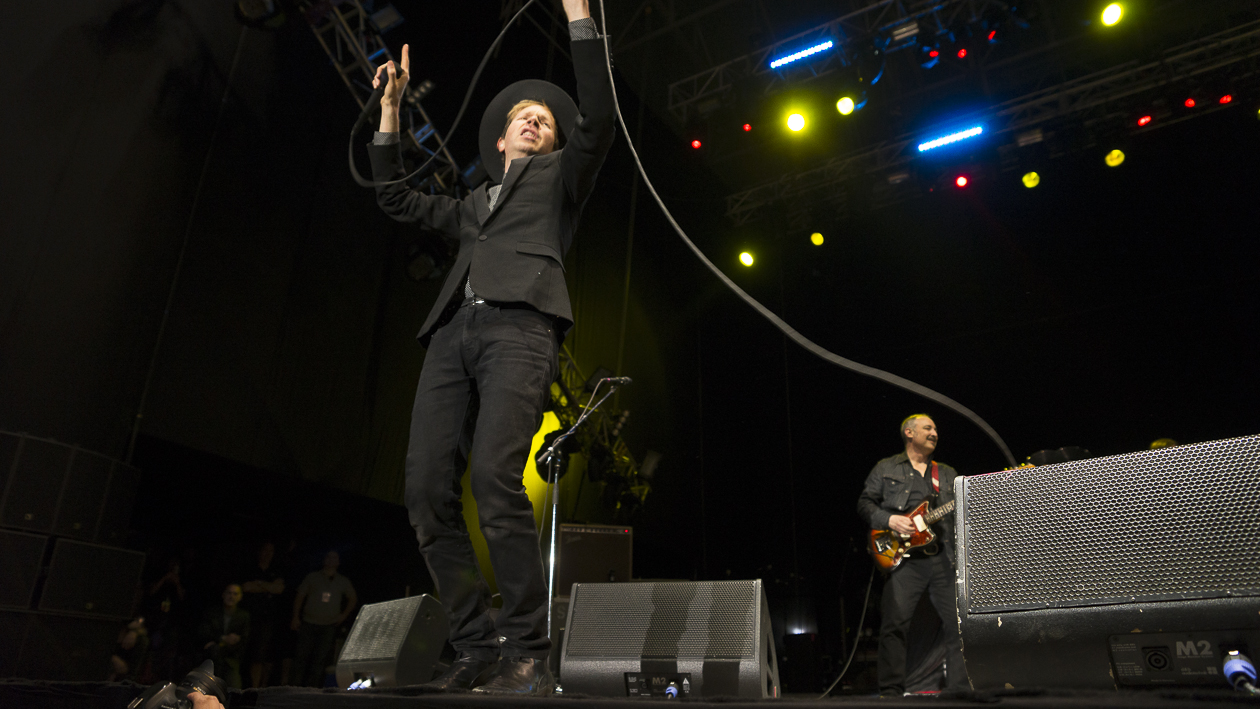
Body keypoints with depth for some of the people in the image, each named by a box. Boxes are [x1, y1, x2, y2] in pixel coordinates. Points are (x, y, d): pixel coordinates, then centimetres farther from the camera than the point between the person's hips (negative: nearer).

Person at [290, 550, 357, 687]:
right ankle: (297, 683, 2)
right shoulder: (312, 577, 8)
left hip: (329, 626, 1)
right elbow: (300, 597, 8)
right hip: (308, 623, -1)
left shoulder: (343, 582, 11)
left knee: (320, 658, -3)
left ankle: (312, 687, 1)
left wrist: (343, 615, 10)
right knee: (302, 655, -5)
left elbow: (353, 599, 22)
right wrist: (295, 618, 0)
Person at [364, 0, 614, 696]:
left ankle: (527, 655, -18)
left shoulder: (559, 174, 23)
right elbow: (395, 198, 39)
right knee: (427, 493, -10)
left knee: (494, 478, -26)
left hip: (519, 327, -5)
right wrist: (391, 109, 36)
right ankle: (476, 649, -2)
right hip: (454, 333, 6)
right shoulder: (475, 203, 36)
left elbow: (597, 121, 6)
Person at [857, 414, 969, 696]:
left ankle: (960, 687, 13)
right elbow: (865, 503, 6)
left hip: (944, 558, 4)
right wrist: (889, 520, -10)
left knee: (959, 622, 1)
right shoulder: (886, 468, 11)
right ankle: (892, 691, -3)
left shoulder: (948, 474, 22)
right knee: (895, 623, -10)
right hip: (904, 558, -4)